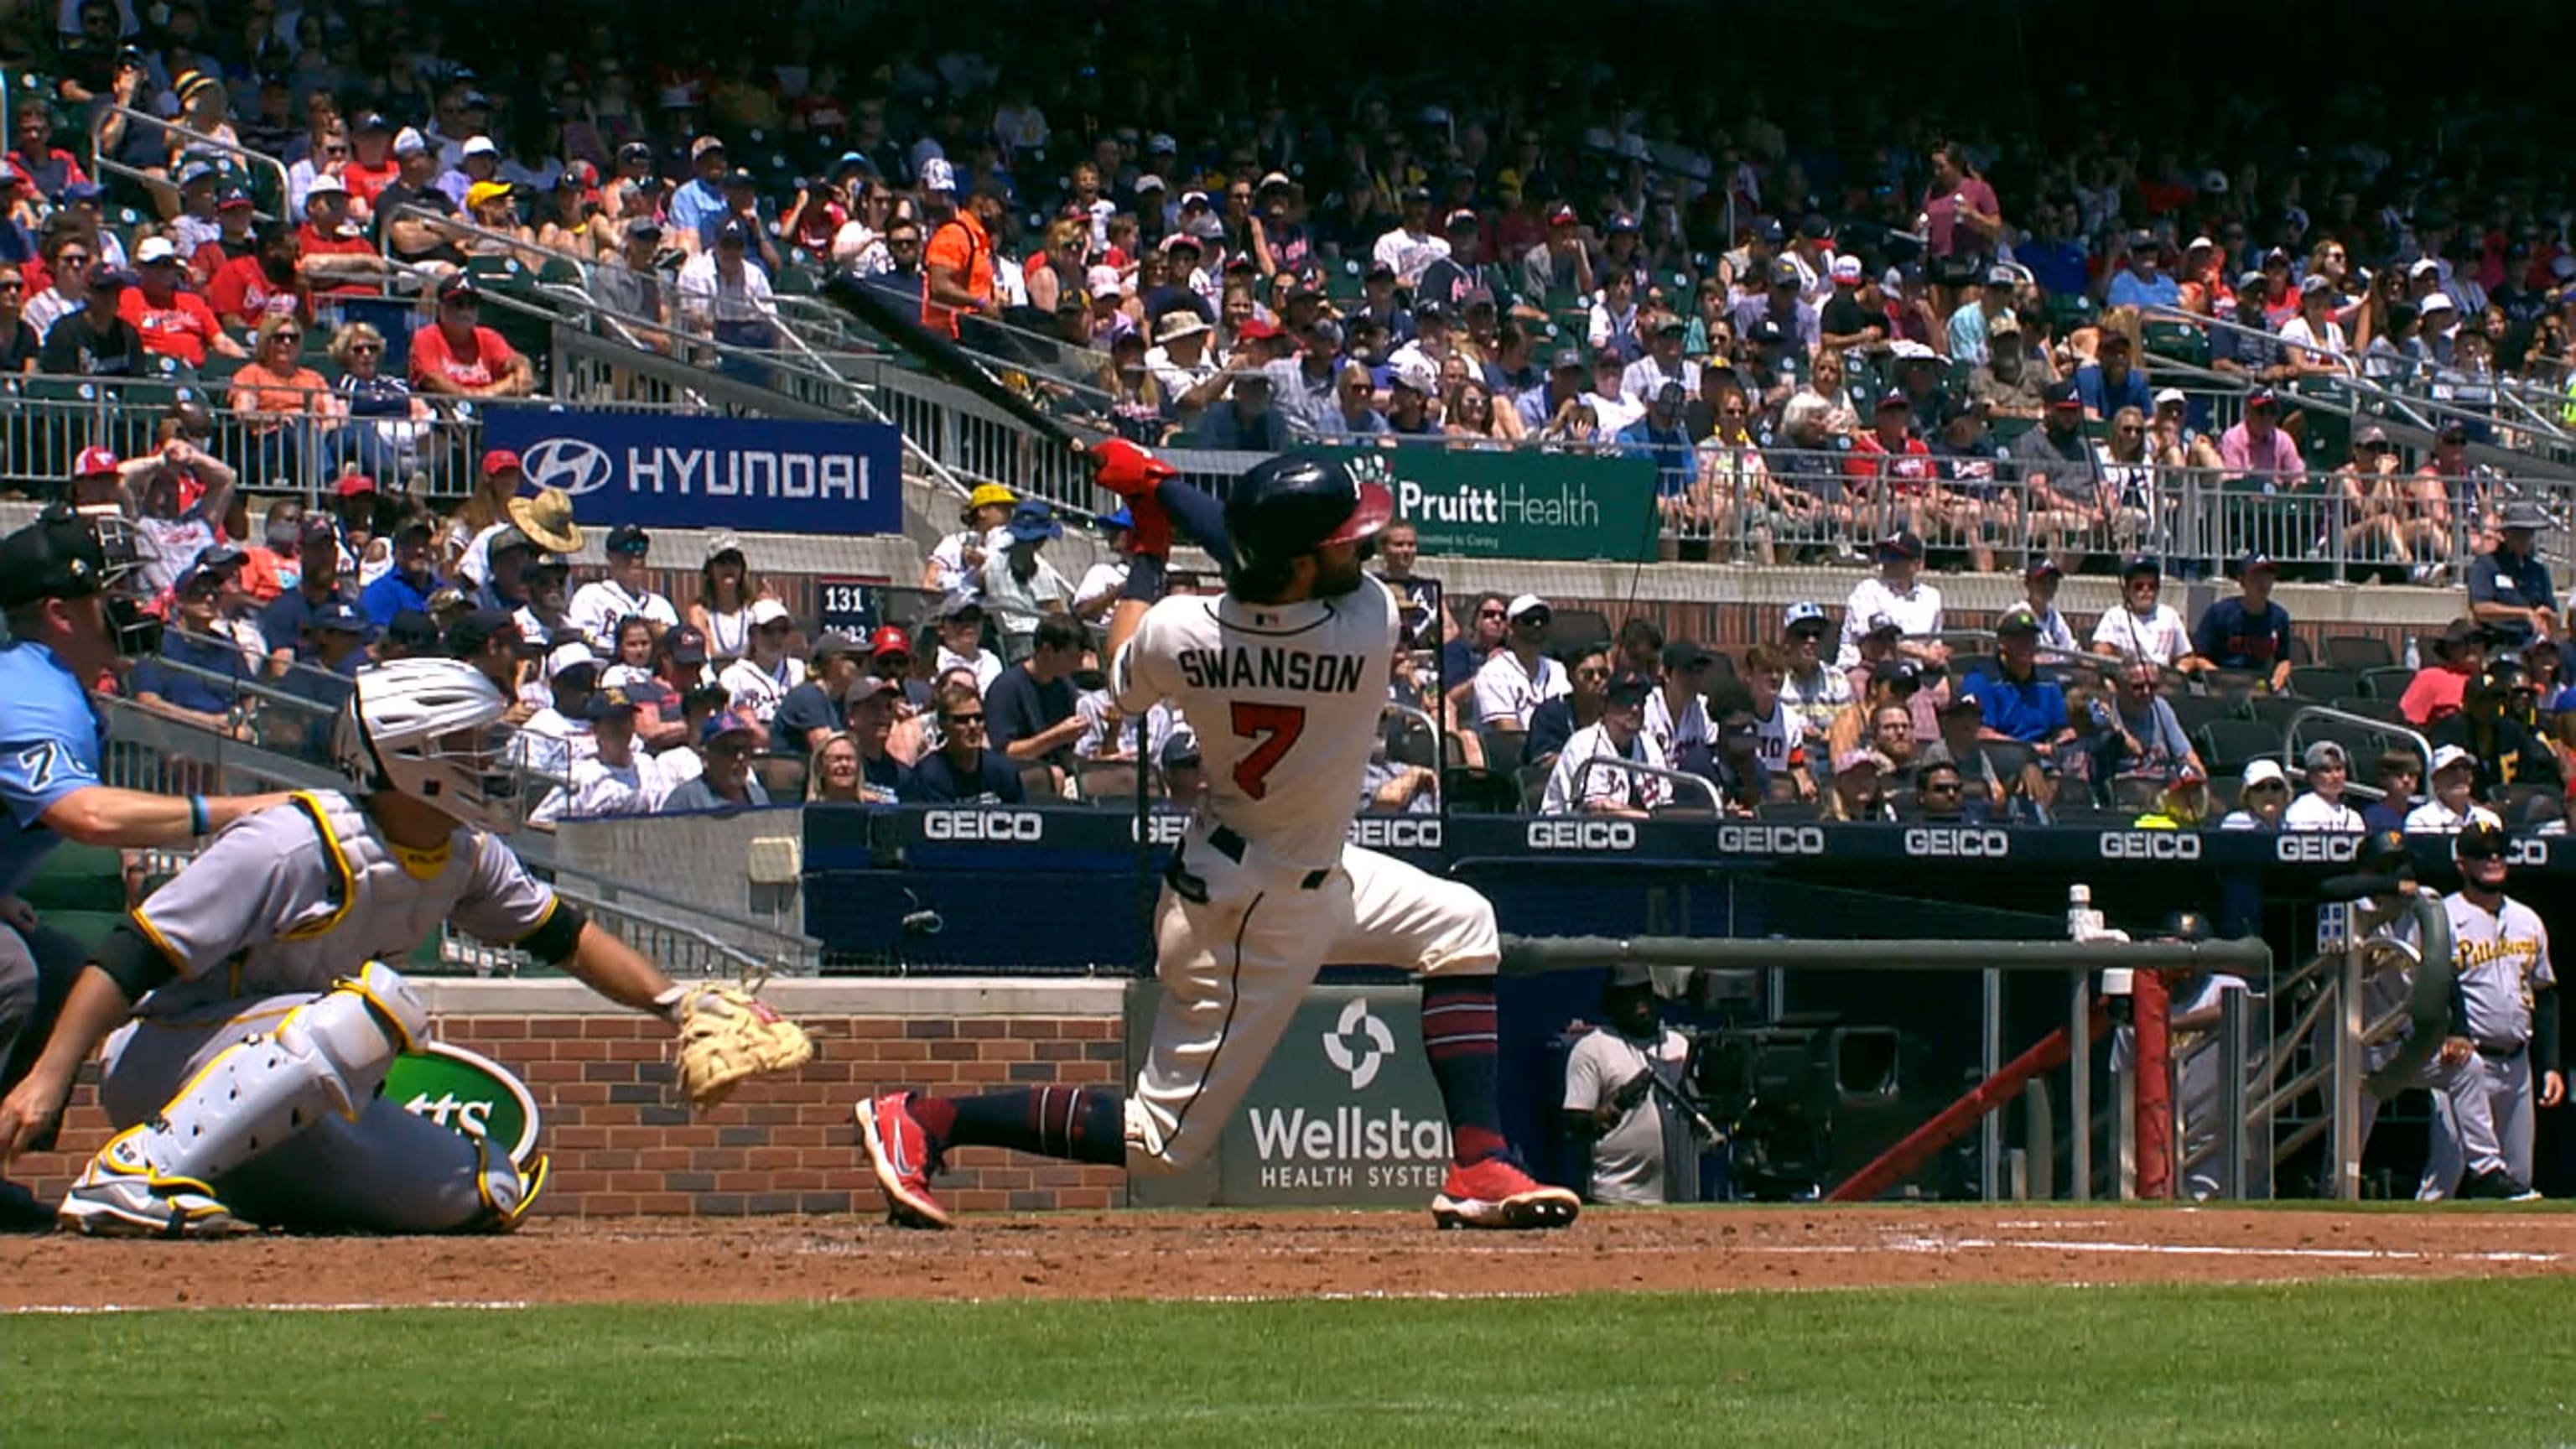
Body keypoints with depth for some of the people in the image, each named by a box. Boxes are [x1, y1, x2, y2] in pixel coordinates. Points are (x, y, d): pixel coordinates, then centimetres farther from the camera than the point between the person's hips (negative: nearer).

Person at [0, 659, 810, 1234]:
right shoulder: (291, 846, -22)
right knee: (368, 1007, -34)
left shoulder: (468, 856, 2)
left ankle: (244, 1187, 9)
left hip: (286, 1114, 8)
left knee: (488, 1195, -4)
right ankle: (136, 1173, -36)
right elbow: (134, 956, -24)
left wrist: (676, 1004, 6)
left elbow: (561, 936, 18)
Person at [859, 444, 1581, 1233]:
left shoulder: (1178, 633, -18)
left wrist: (1148, 546, 15)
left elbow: (1126, 679, 7)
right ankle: (922, 1123, 1)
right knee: (1161, 1138, 5)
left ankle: (1481, 1166, 15)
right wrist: (1162, 487, -3)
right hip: (1264, 920, -7)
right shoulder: (1368, 621, -29)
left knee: (1460, 924, 17)